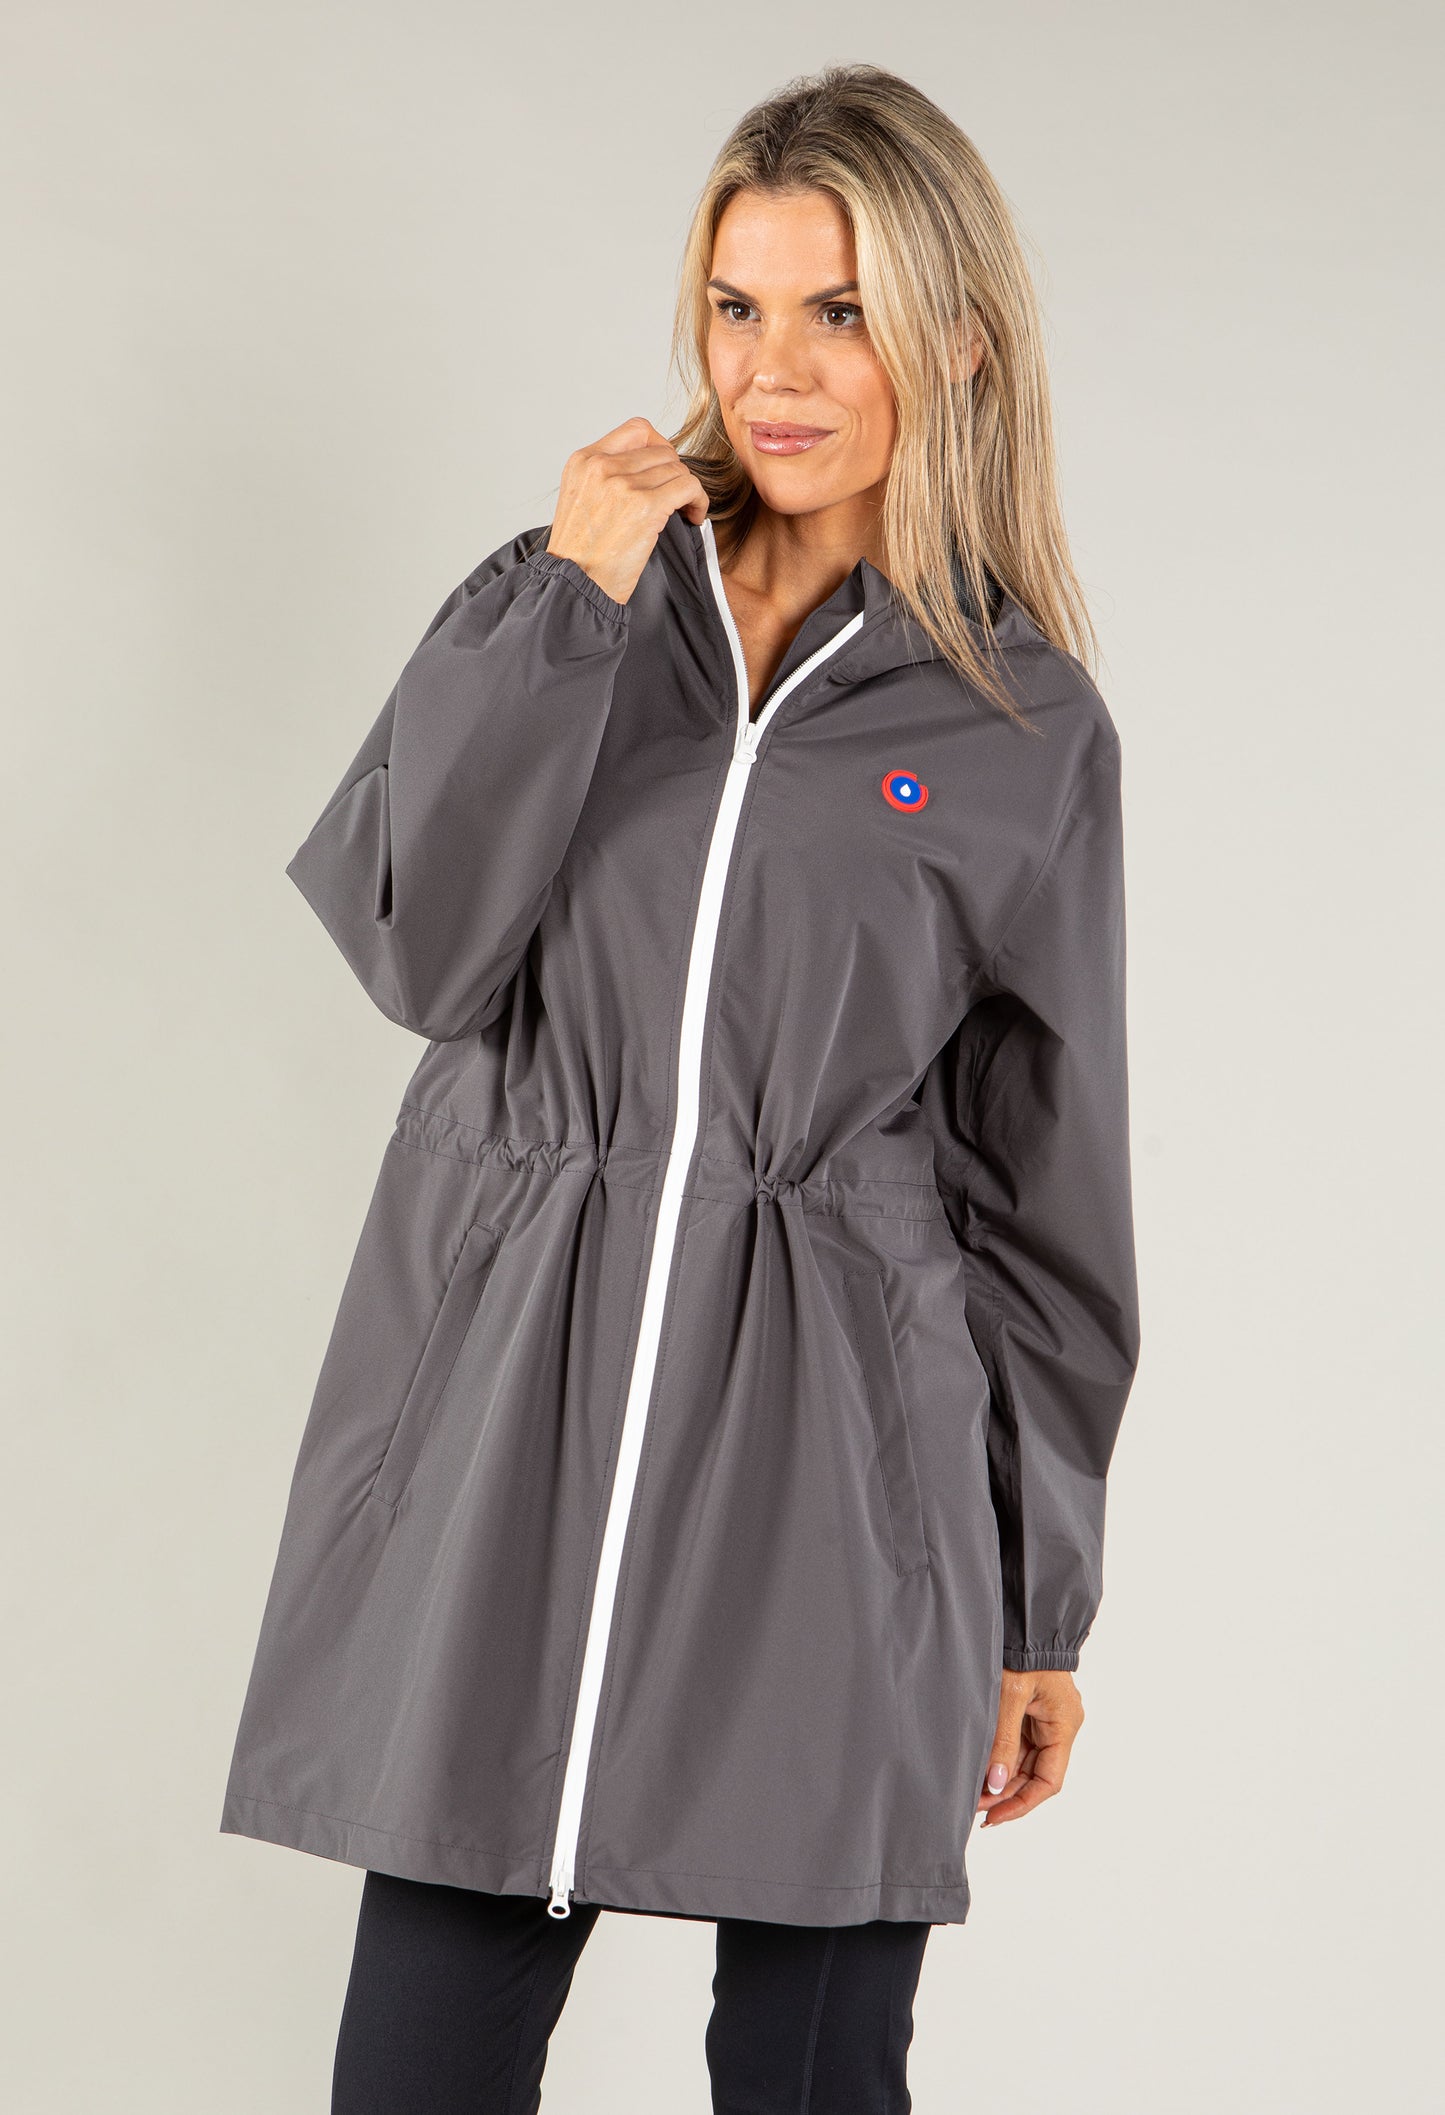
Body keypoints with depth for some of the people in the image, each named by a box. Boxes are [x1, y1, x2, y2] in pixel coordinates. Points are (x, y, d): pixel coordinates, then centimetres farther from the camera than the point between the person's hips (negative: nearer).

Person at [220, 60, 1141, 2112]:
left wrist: (1043, 1606, 8)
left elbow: (1051, 1179, 7)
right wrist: (567, 610, -10)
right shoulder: (559, 598, 8)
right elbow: (418, 945, -6)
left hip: (836, 1478, -1)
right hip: (512, 1422, 1)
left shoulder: (1023, 728, 3)